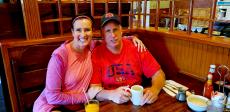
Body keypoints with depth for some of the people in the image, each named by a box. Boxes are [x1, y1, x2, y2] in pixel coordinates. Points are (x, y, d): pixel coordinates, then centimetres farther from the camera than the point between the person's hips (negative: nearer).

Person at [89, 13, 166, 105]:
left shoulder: (136, 48, -3)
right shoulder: (96, 55, -5)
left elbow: (158, 73, 0)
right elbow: (94, 90, -9)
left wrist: (155, 89, -20)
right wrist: (111, 94, -29)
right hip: (110, 104, -1)